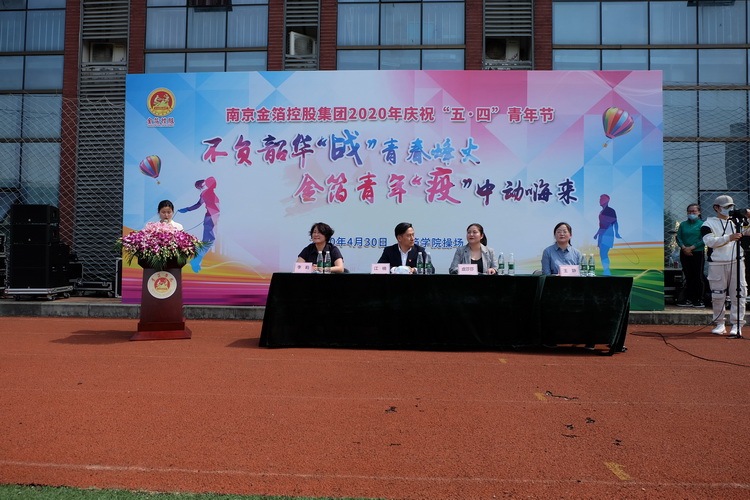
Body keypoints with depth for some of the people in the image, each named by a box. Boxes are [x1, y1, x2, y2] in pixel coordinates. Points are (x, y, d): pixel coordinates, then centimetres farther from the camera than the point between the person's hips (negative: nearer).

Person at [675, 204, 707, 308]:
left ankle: (699, 300, 5)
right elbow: (678, 237, 5)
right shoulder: (683, 224, 12)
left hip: (697, 253, -4)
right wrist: (683, 247, -10)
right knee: (688, 277, 8)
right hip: (684, 253, 4)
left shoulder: (702, 224, 0)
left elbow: (704, 239, -8)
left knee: (698, 277, -1)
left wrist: (691, 248, -14)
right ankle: (688, 300, 12)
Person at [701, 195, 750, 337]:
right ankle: (719, 324, 16)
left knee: (738, 294, -2)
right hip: (717, 265, -2)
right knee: (717, 296, 3)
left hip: (736, 263, 2)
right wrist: (729, 238, -25)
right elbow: (710, 241, -13)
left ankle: (737, 325, 4)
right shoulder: (708, 224, 2)